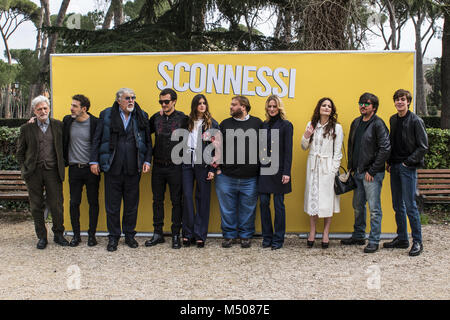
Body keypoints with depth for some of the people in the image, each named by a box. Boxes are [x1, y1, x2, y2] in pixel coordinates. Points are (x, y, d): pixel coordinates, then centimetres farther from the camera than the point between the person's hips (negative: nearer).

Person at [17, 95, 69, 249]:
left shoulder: (58, 125, 6)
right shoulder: (26, 128, 5)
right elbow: (20, 152, 11)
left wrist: (62, 164, 5)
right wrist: (25, 169, 3)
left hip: (53, 171, 0)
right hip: (34, 173, 1)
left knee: (56, 205, 1)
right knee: (36, 206, 6)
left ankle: (58, 234, 17)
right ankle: (42, 237, 17)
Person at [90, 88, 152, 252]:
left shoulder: (142, 116, 8)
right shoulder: (106, 115, 3)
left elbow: (148, 140, 11)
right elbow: (97, 139, 4)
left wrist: (147, 160, 1)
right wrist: (94, 160, -1)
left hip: (133, 169, 1)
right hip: (112, 168, -1)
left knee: (132, 204, 9)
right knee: (112, 205, 5)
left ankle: (129, 234, 24)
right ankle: (113, 237, 18)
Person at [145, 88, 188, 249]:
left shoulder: (182, 118, -4)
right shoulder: (156, 118, 6)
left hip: (175, 167, -3)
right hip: (158, 166, 3)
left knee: (176, 201, 3)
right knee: (157, 200, 10)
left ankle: (176, 235, 12)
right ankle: (158, 233, 20)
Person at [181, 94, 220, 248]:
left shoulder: (212, 124, 3)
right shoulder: (187, 122, 9)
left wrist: (212, 169, -6)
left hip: (203, 165, -2)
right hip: (187, 164, 2)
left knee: (203, 199, 2)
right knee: (187, 197, 0)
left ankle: (200, 235, 9)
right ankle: (188, 233, 10)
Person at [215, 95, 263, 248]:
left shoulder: (257, 123, 5)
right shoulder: (225, 124, 8)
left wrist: (261, 168, 3)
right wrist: (218, 167, 1)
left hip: (250, 178, -1)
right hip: (226, 177, 1)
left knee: (248, 209, 7)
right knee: (227, 208, 7)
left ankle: (246, 235, 22)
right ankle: (229, 235, 22)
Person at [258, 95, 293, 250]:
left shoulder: (286, 125, -2)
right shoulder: (264, 125, 12)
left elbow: (288, 150, -6)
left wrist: (286, 172, -12)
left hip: (278, 169, -4)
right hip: (264, 168, 4)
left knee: (279, 205, 2)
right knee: (263, 203, 4)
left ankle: (278, 239, 10)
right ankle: (267, 237, 16)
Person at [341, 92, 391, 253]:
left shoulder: (378, 124, -11)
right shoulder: (356, 123, 11)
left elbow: (385, 149, -16)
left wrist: (372, 171, -15)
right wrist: (351, 167, 12)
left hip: (372, 174, -7)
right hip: (357, 173, 8)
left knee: (374, 208, -2)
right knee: (358, 206, 15)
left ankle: (374, 241, 5)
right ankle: (358, 236, 28)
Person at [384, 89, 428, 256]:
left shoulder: (416, 121, -7)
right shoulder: (393, 120, 12)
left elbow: (423, 147, -9)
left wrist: (407, 162, -11)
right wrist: (390, 162, 8)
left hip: (408, 168, -6)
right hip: (395, 167, 7)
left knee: (410, 205, -6)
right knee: (397, 205, 10)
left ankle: (417, 242, 2)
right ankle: (402, 238, 20)